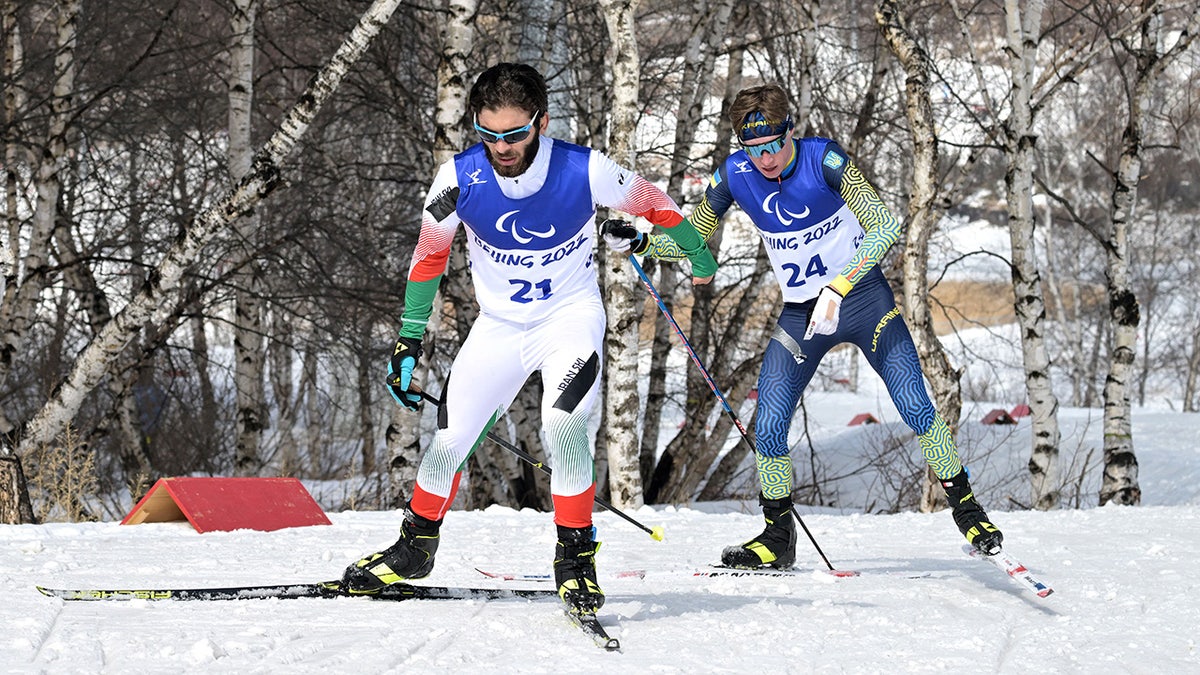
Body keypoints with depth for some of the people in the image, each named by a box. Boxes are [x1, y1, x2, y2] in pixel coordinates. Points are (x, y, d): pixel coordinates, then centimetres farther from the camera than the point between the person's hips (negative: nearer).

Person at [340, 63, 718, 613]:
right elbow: (429, 256, 0)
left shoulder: (584, 171, -22)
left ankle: (576, 558, -13)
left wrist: (698, 257, 13)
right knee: (447, 441, 2)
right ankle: (415, 547, 27)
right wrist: (408, 340, 3)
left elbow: (650, 202, -2)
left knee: (562, 426, -27)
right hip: (499, 325, 3)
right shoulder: (460, 179, -17)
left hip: (571, 316, -3)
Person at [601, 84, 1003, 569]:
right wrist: (638, 242, -16)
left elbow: (884, 227, -28)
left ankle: (965, 508, 9)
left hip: (863, 297, -3)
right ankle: (778, 538, 12)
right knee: (768, 430, -7)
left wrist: (838, 289, -38)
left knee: (916, 410, -10)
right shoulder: (735, 175, -10)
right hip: (800, 314, 3)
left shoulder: (824, 161, -21)